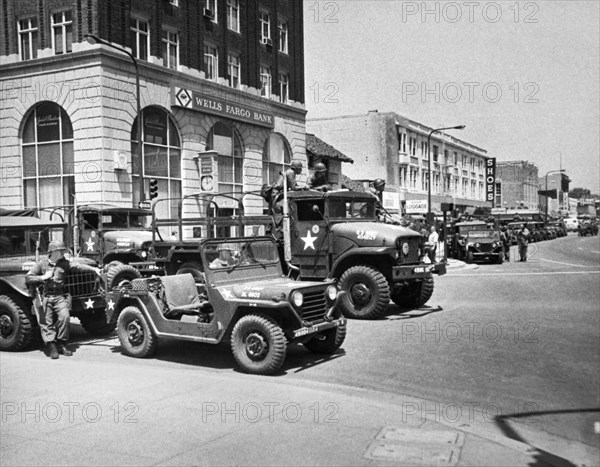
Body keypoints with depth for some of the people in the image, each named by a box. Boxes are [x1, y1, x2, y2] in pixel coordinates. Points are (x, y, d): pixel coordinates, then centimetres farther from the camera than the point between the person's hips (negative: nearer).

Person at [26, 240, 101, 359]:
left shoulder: (64, 264, 11)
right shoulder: (41, 264, 8)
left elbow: (78, 267, -1)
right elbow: (28, 278, 5)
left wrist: (93, 269, -12)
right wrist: (43, 277, -9)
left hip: (60, 296, 0)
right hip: (45, 297, 0)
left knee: (64, 316, -19)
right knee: (46, 322, -9)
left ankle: (61, 344, -5)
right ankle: (52, 346, -6)